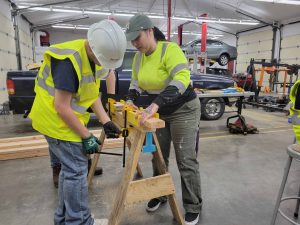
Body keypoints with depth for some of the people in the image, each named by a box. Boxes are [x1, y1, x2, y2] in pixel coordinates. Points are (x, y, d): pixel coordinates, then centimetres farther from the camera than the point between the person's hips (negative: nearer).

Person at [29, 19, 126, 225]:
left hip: (68, 118, 9)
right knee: (77, 170, -3)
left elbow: (92, 93, 6)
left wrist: (106, 122, -2)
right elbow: (62, 107, -25)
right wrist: (87, 136, -20)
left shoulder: (93, 57, 2)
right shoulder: (69, 61, -26)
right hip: (56, 119, -9)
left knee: (71, 168, 16)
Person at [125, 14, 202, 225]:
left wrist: (156, 104, -47)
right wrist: (131, 99, -10)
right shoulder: (138, 57, 1)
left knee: (186, 160, -2)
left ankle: (194, 208, 18)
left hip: (184, 110, -7)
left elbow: (182, 78, -38)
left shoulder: (169, 49, -23)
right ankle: (160, 195, 36)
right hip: (160, 112, 8)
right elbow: (136, 82, 11)